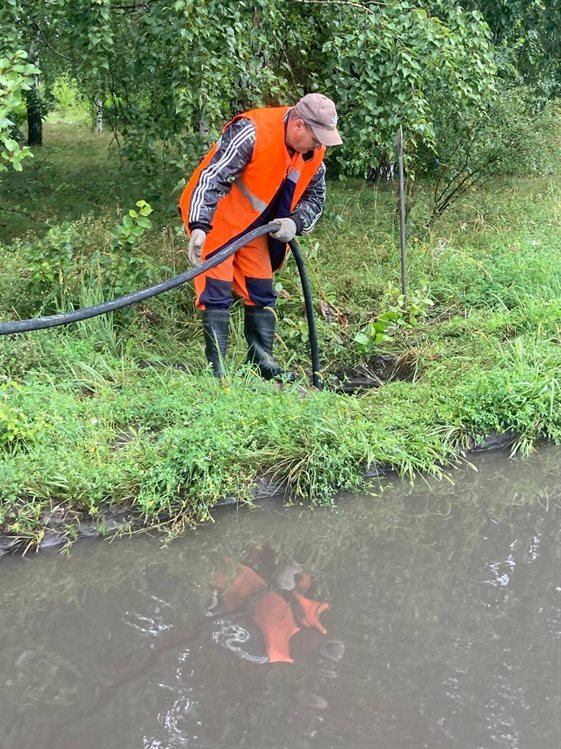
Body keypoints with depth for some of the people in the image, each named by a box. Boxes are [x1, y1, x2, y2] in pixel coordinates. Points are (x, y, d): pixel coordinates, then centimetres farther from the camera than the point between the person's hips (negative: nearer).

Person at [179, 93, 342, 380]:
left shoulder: (314, 153, -6)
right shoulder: (251, 133, -29)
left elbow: (315, 197, 7)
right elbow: (212, 177, -33)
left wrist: (295, 222, -14)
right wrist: (199, 226, -43)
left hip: (255, 228, 8)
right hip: (217, 220, -7)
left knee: (262, 292, 10)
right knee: (217, 291, -7)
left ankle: (261, 359, 21)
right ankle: (216, 366, -1)